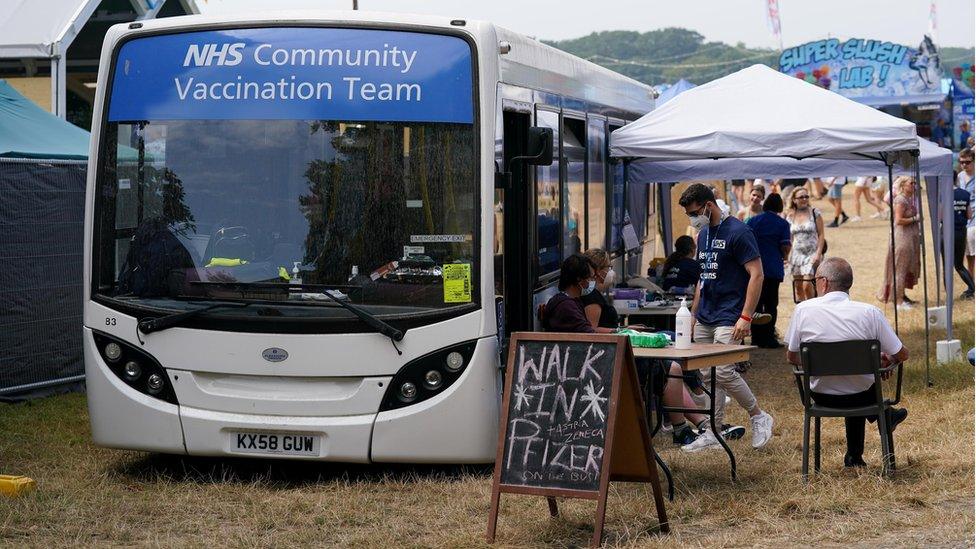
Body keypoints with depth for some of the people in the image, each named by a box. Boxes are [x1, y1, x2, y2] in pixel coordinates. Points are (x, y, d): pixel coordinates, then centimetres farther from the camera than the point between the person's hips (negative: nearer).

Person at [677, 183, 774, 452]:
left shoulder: (737, 232, -11)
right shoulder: (703, 235, 14)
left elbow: (757, 275, -14)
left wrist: (746, 317, -19)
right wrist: (693, 314, 19)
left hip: (728, 319, -8)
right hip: (705, 318, 8)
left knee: (723, 372, -15)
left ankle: (759, 417, 4)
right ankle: (712, 434, 11)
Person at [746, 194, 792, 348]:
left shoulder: (752, 221, 6)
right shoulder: (782, 224, -3)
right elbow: (785, 248, -8)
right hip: (773, 270, -2)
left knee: (755, 303, 9)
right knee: (771, 304, 3)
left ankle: (756, 338, 9)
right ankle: (768, 338, -1)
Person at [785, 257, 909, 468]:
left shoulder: (803, 310, -14)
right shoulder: (870, 313, -16)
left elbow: (792, 357, -2)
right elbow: (902, 355, -7)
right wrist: (885, 360, 16)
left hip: (821, 395, 1)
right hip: (862, 396, 0)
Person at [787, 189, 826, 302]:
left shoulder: (815, 213, -2)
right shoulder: (790, 216, 7)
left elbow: (821, 235, -4)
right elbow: (788, 238, 13)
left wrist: (818, 254, -12)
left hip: (812, 253, -4)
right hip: (796, 253, 4)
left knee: (807, 285, -15)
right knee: (798, 287, 5)